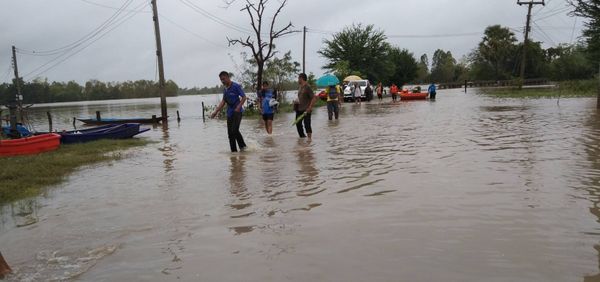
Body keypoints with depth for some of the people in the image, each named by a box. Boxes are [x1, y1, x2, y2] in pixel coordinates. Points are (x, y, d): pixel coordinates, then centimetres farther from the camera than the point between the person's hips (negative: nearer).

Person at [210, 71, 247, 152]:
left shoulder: (236, 86, -8)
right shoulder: (225, 90, 14)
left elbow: (244, 97, -9)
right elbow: (223, 101, 19)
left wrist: (239, 107, -22)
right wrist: (215, 111, 12)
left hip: (237, 112, -7)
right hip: (229, 113, 7)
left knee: (235, 130, -19)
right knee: (230, 133, 5)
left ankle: (242, 145, -1)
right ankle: (234, 151, 11)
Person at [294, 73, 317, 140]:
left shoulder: (307, 87, -12)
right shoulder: (300, 87, 14)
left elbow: (314, 97, -17)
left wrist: (310, 107, -21)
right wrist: (297, 102, 5)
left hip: (306, 110, -9)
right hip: (299, 109, 9)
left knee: (307, 124, -7)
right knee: (298, 123, 13)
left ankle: (309, 138, 0)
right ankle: (302, 136, 27)